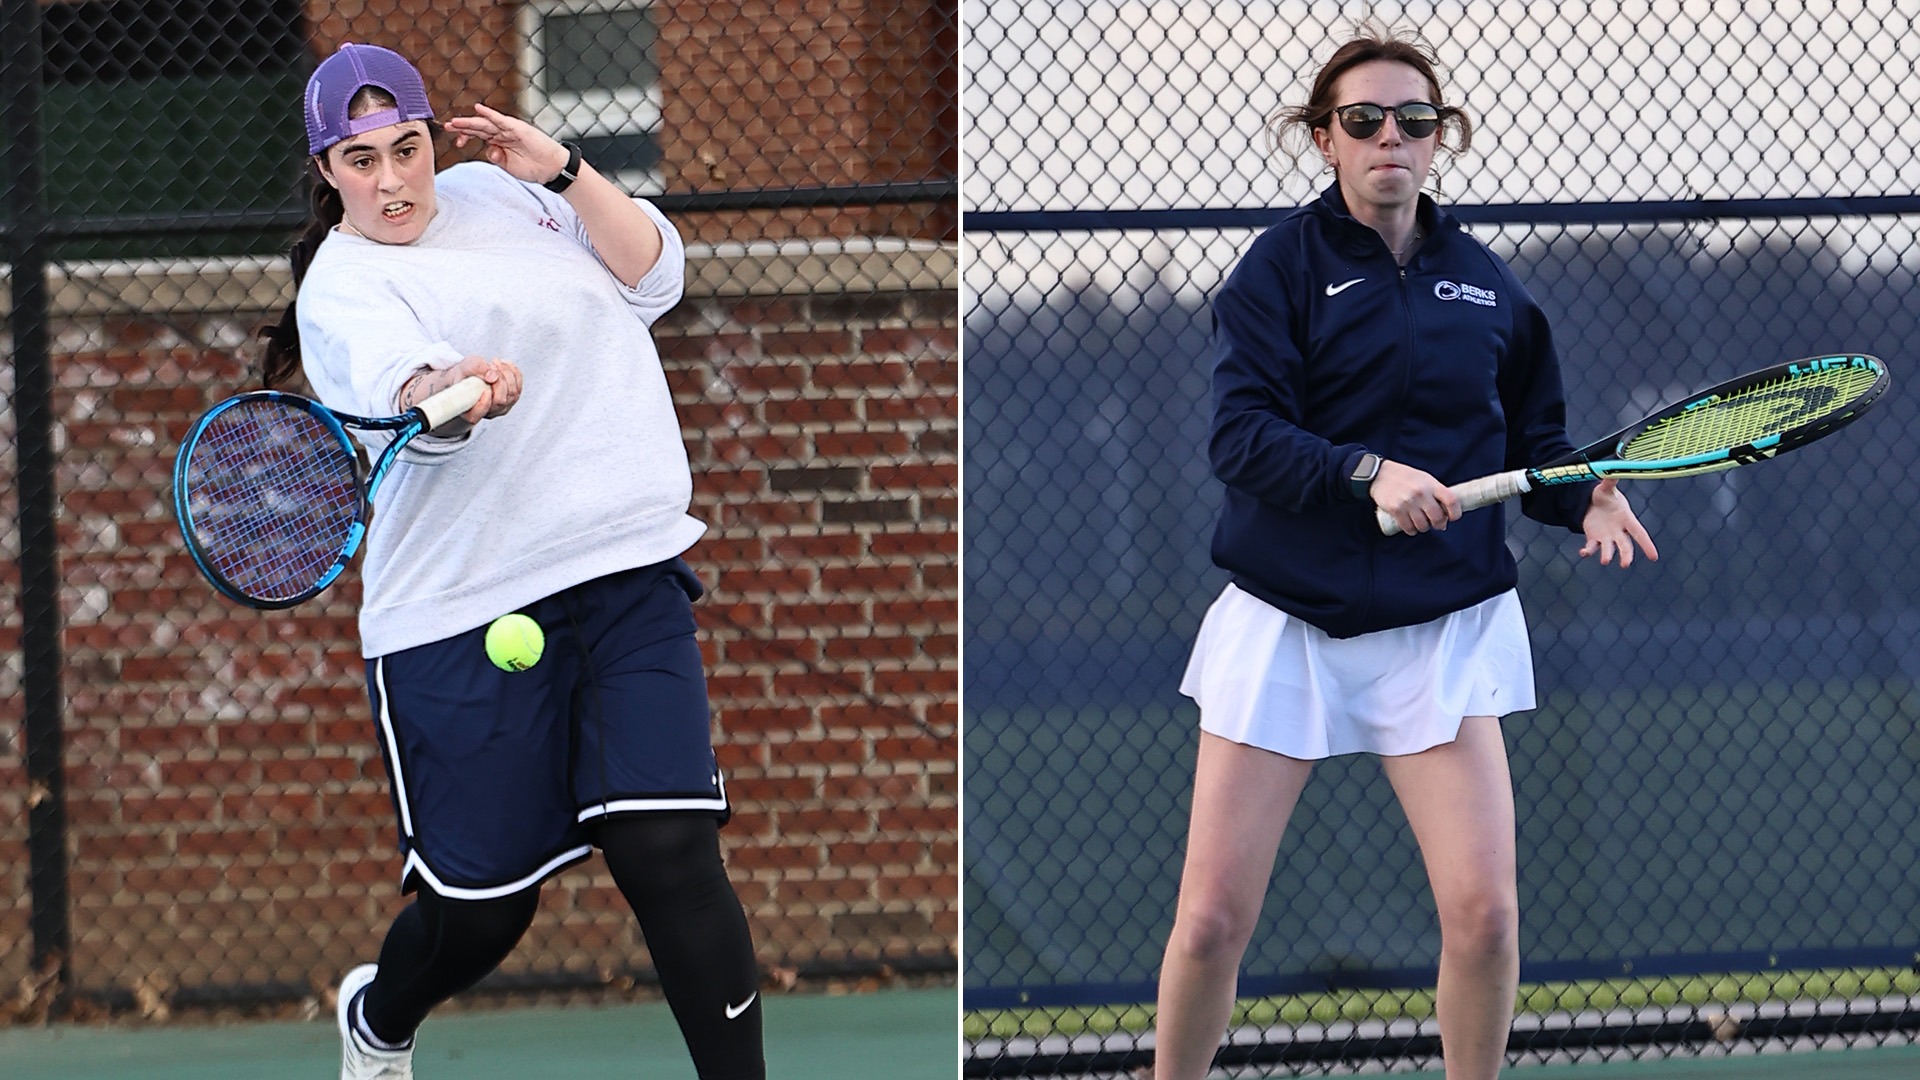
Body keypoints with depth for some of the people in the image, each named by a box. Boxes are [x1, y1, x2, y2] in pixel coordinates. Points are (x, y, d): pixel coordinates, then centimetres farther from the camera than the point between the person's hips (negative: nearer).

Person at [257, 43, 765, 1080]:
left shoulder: (498, 191, 14)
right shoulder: (344, 287, -5)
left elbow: (653, 273, 11)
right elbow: (398, 384, -25)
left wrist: (564, 171, -2)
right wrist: (449, 392, -47)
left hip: (629, 573, 4)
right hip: (462, 617, -4)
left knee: (667, 851, -13)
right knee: (480, 908, 3)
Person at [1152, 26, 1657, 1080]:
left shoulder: (1484, 282, 7)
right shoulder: (1283, 263, -3)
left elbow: (1529, 437, 15)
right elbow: (1241, 435, -14)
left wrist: (1586, 496, -5)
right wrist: (1368, 471, -28)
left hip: (1444, 625, 2)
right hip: (1287, 623, -2)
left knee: (1483, 914, -9)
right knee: (1212, 920, -4)